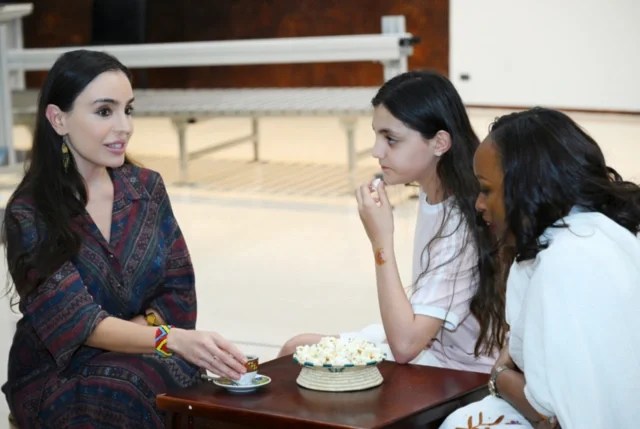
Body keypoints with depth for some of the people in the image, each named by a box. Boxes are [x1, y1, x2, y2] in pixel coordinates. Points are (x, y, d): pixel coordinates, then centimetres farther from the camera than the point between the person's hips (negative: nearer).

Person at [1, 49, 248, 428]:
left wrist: (118, 336, -14)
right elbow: (79, 322, -20)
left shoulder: (147, 187, 3)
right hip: (57, 378, -3)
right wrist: (173, 340, -37)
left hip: (140, 362, 3)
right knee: (131, 394, -35)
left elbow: (179, 295, 5)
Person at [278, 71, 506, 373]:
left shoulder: (460, 225, -27)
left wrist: (381, 242, -29)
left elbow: (405, 346, -31)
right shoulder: (432, 195, -2)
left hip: (459, 373, -8)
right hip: (426, 340, 8)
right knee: (298, 348, 4)